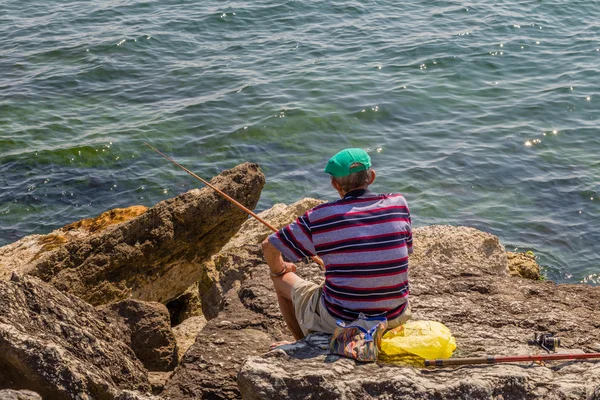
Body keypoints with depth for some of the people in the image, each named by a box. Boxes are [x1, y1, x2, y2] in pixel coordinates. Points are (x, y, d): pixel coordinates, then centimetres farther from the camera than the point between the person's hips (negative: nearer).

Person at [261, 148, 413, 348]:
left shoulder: (320, 217, -11)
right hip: (395, 318, 3)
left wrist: (278, 271, 22)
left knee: (283, 279, 23)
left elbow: (269, 247, 0)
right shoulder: (398, 203, -4)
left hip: (341, 320, -3)